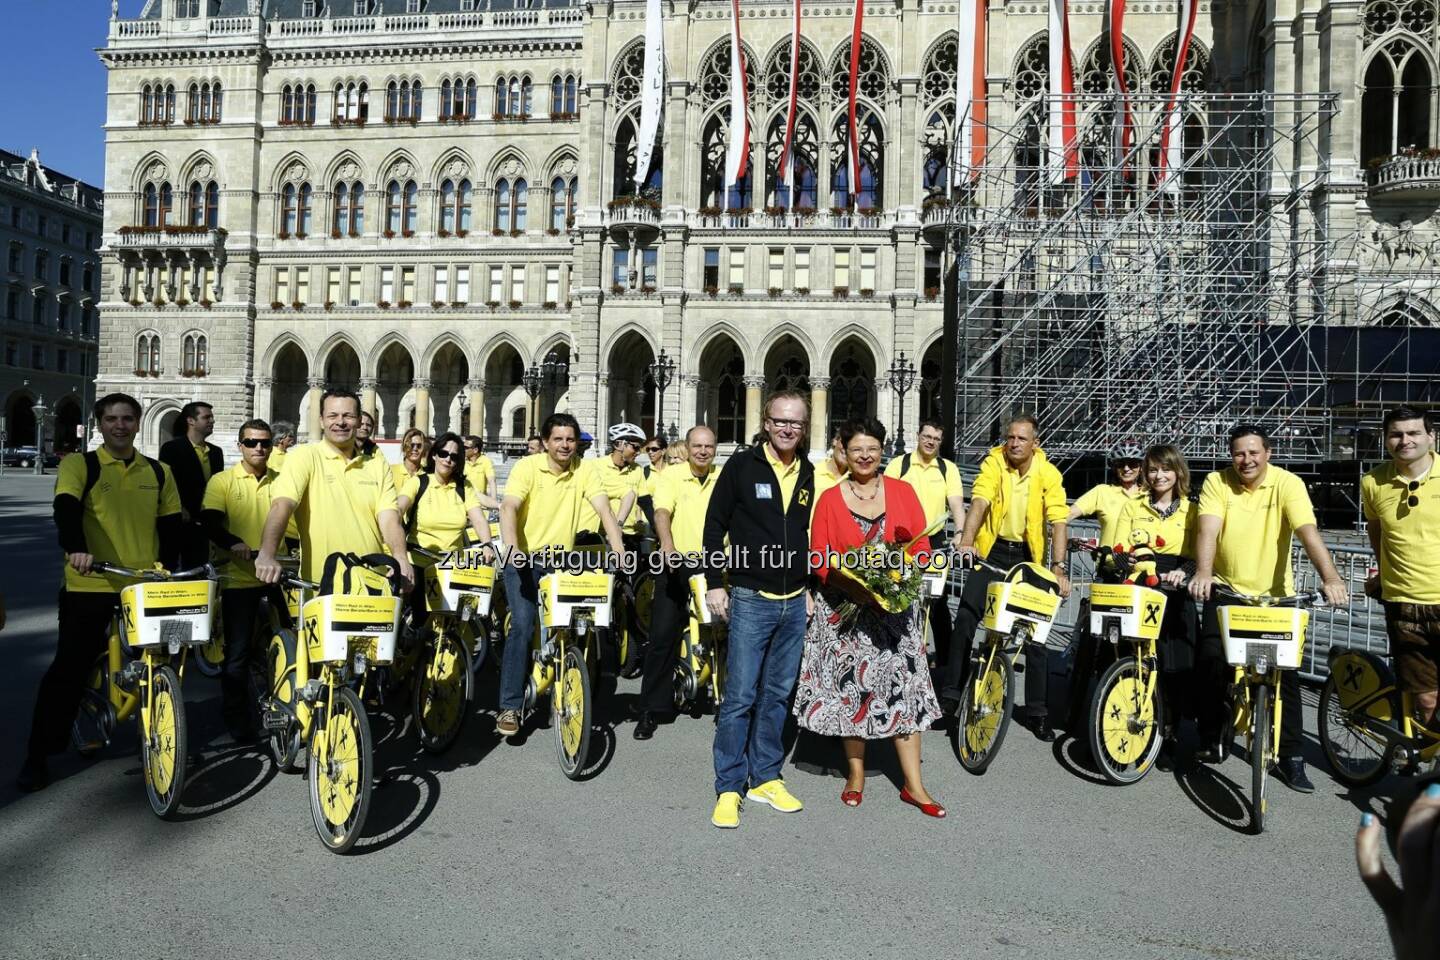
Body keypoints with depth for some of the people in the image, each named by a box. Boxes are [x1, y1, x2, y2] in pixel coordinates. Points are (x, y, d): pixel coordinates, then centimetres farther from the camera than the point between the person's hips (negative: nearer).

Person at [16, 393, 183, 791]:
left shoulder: (159, 472, 11)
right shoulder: (79, 466, 0)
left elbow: (171, 525, 13)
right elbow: (67, 510, -16)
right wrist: (76, 549, -34)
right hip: (89, 585, -3)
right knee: (68, 669, 1)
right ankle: (38, 755, 14)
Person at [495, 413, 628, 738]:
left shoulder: (584, 472, -2)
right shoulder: (527, 467, -9)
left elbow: (604, 509, -13)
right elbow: (508, 507, -22)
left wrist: (617, 548, -28)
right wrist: (512, 549, -38)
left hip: (561, 560, 3)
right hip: (525, 559, -3)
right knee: (523, 626, -15)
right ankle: (509, 707, -6)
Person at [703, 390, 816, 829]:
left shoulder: (809, 475, 10)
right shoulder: (741, 466, -3)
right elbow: (715, 525, -2)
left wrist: (811, 589, 15)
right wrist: (714, 583, -6)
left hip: (794, 603, 5)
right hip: (750, 599, -4)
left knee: (777, 695, 12)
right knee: (740, 697, -3)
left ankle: (764, 778, 24)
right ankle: (728, 788, 7)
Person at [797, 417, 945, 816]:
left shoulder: (902, 491, 4)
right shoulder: (829, 499, 2)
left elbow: (921, 544, 3)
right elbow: (819, 558, -3)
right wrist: (853, 588, -18)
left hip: (895, 604, 1)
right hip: (844, 607, 0)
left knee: (903, 686, 1)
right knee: (850, 687, 6)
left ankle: (913, 785, 9)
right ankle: (855, 775, 22)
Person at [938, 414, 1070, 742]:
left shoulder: (1048, 474, -11)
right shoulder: (993, 463, -11)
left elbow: (1058, 521, -17)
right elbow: (979, 503, -24)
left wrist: (1058, 567, -28)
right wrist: (966, 542, -40)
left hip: (1028, 554, 1)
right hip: (992, 549, 0)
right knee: (965, 619, -9)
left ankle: (1037, 710, 14)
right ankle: (951, 693, 3)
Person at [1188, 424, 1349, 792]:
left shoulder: (1288, 484, -10)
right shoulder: (1217, 483, -8)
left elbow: (1308, 532, -23)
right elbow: (1208, 530, -22)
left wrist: (1330, 576, -39)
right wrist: (1203, 572, -39)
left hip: (1274, 595, 0)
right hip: (1225, 592, 0)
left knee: (1285, 673, -2)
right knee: (1209, 662, -10)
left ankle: (1291, 756, 12)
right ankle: (1211, 738, 12)